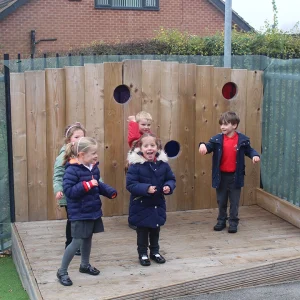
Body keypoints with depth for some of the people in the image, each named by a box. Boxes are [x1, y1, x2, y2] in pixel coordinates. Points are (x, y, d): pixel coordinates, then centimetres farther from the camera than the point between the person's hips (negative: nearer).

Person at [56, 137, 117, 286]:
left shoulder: (93, 168, 4)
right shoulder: (72, 170, -21)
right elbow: (68, 190, -27)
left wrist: (110, 191, -1)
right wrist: (87, 185, -31)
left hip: (93, 211, 8)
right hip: (79, 213, -8)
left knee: (88, 238, 20)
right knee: (77, 241, -4)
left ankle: (85, 265, 39)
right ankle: (62, 271, 10)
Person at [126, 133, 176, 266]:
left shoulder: (163, 163, -6)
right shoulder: (135, 164, -20)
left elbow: (171, 179, 4)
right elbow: (130, 184, -21)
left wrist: (169, 187, -17)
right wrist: (146, 188, -32)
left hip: (158, 204, 4)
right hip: (141, 205, -4)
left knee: (155, 229, 20)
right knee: (142, 231, 10)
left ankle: (155, 252, 37)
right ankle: (143, 254, 26)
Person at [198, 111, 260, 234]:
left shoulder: (242, 139, -6)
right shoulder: (217, 139, -4)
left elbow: (249, 150, 6)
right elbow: (209, 146, -13)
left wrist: (255, 155, -14)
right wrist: (203, 145, -36)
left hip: (235, 176, -2)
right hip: (221, 176, 2)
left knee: (234, 201, 8)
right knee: (221, 201, 15)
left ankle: (233, 222, 20)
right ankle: (221, 221, 30)